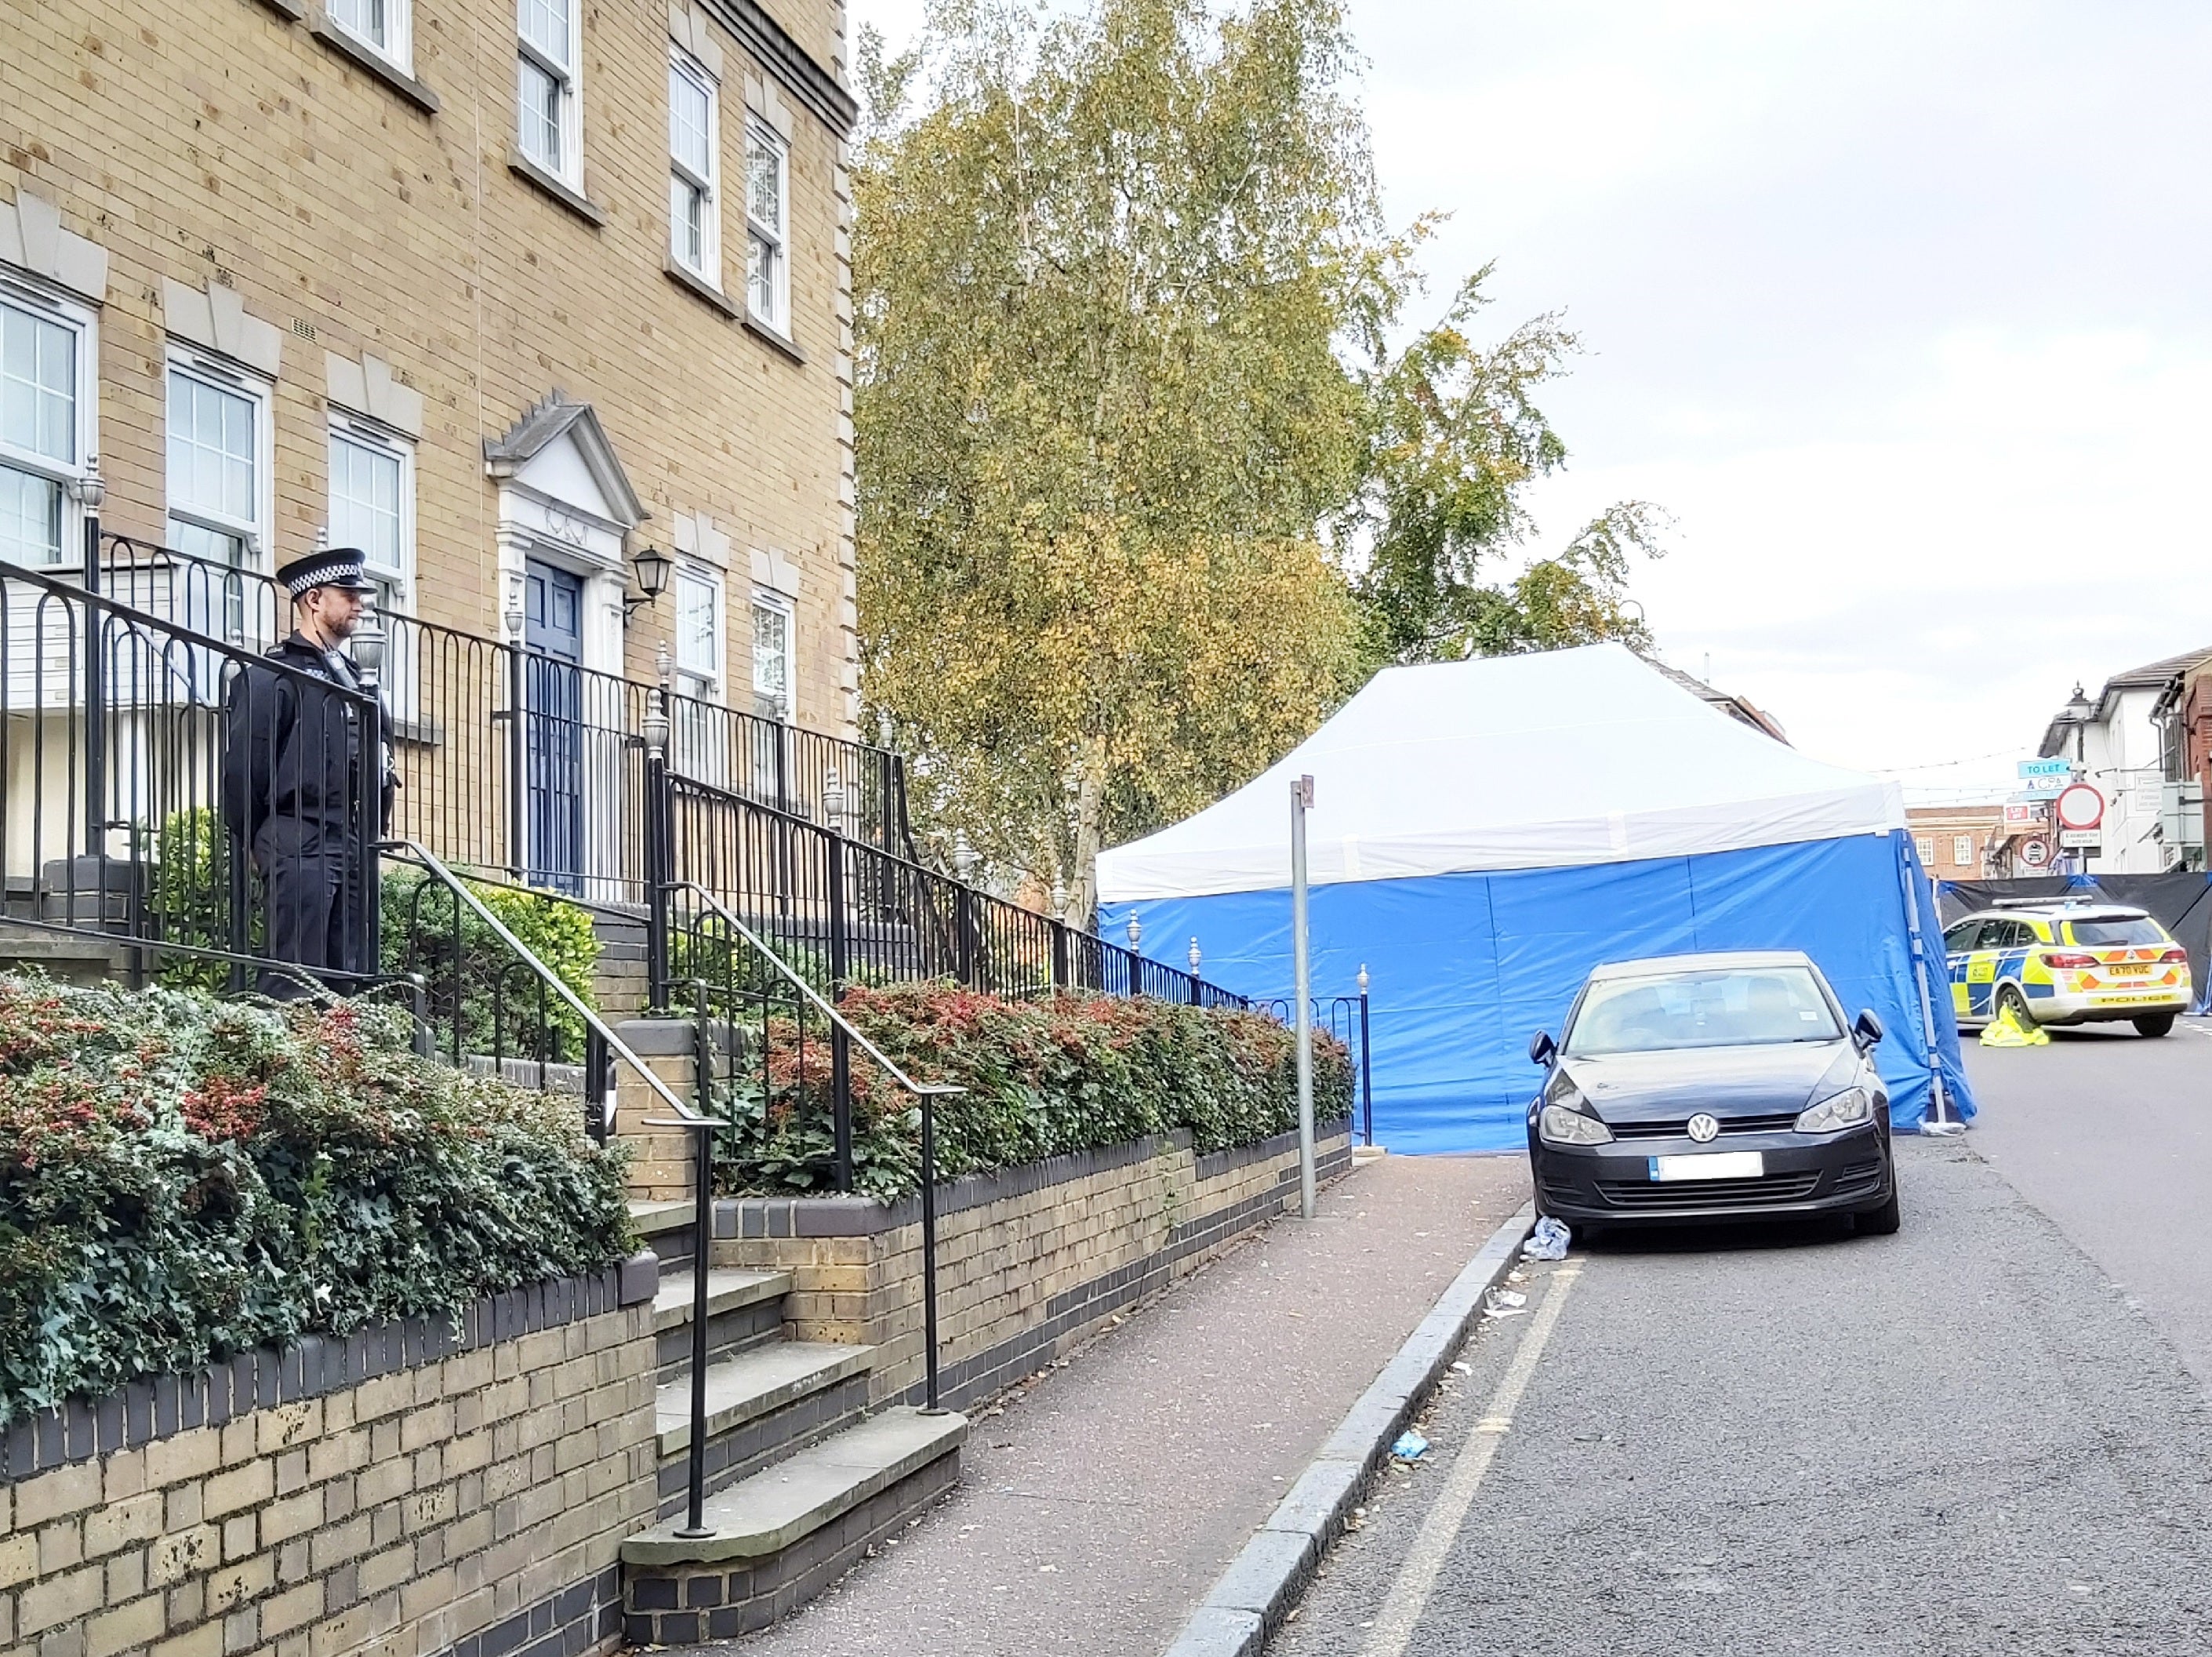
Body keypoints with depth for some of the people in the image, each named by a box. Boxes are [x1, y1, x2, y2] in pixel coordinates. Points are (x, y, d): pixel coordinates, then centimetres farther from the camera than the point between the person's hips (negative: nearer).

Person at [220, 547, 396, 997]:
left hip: (353, 849, 8)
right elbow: (242, 767, -8)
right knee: (293, 978, -10)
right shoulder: (272, 675, -4)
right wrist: (256, 844, -5)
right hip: (301, 846, -8)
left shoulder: (349, 676, 22)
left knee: (348, 977, 7)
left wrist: (368, 839, 15)